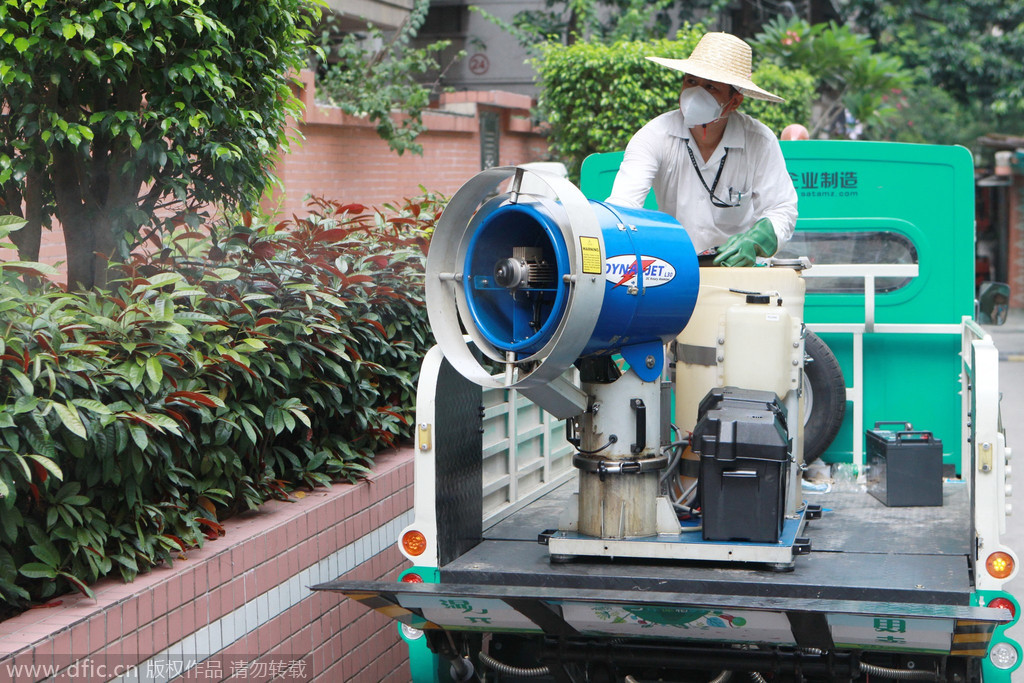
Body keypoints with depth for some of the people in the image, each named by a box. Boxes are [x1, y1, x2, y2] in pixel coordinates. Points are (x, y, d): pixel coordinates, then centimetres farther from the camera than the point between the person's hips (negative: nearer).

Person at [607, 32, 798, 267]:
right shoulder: (655, 136, -10)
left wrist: (754, 242, -24)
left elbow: (781, 209, -2)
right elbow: (621, 204, -21)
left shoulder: (760, 141, -8)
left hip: (739, 273, 1)